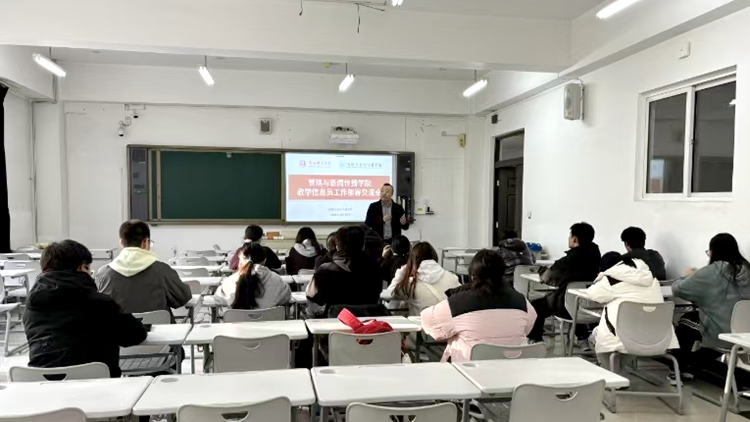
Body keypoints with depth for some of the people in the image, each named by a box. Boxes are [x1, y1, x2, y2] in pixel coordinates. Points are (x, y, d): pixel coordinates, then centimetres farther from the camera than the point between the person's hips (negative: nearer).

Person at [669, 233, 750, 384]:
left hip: (720, 335, -6)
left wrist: (689, 277, 11)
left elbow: (678, 289, -10)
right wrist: (696, 278, 21)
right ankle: (690, 367, 35)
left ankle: (679, 370, 31)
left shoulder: (711, 272, -16)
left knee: (683, 323, 19)